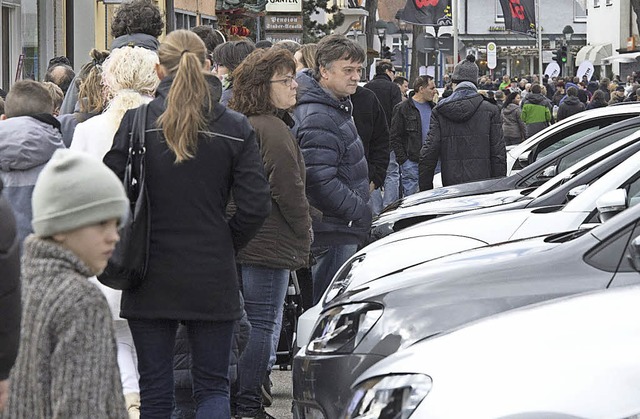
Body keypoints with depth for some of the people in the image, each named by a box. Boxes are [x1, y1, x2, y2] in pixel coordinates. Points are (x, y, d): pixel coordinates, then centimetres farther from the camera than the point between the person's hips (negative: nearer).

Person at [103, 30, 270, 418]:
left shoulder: (136, 123, -6)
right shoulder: (235, 128, -5)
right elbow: (255, 206, -7)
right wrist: (226, 244, 9)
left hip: (151, 279, 0)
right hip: (212, 279, 0)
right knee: (213, 386, 8)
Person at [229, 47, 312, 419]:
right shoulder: (273, 130, -16)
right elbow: (289, 192, -17)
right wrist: (305, 235, -3)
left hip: (240, 244, 10)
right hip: (270, 246, -9)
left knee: (250, 322, 15)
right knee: (262, 324, -5)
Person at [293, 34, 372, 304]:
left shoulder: (336, 105, 15)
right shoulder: (318, 119, -20)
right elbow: (321, 183, -26)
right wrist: (361, 213, -19)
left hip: (343, 227, 11)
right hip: (333, 231, -11)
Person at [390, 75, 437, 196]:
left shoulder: (433, 108, 12)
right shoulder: (403, 109, -4)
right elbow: (394, 137, -6)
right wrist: (403, 160, -11)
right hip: (412, 162, -5)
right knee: (410, 194, -4)